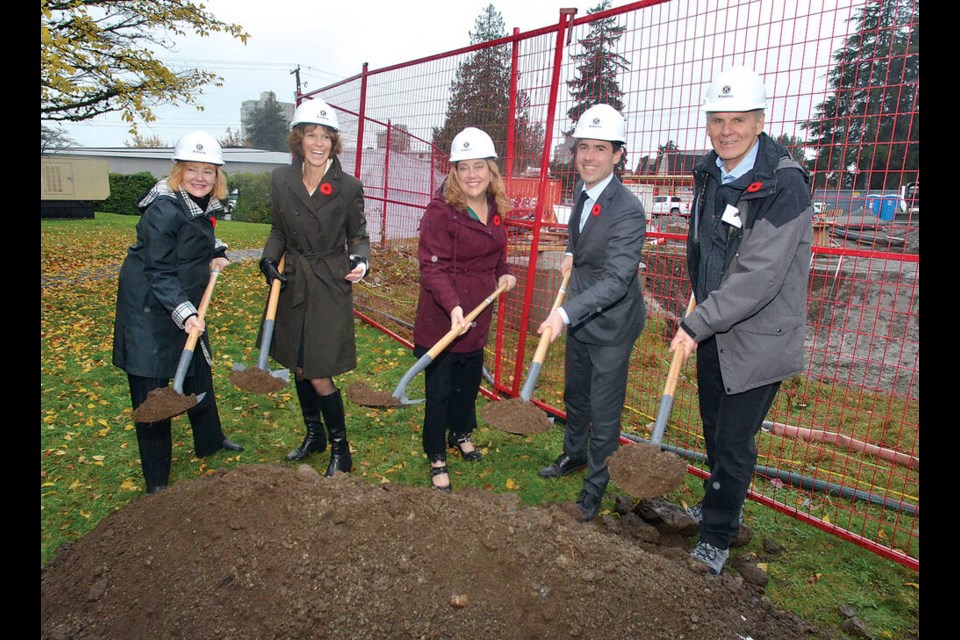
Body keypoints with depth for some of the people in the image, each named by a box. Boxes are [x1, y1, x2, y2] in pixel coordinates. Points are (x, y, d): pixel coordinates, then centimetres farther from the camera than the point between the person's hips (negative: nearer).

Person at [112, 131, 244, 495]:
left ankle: (210, 441, 42)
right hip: (150, 308, -9)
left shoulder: (204, 205, 5)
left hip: (187, 303, 9)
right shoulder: (164, 210, -22)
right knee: (152, 389, -1)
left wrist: (215, 255, 5)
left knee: (199, 373, 20)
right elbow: (159, 271, -22)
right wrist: (183, 312, -29)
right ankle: (156, 480, 11)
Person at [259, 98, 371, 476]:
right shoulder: (281, 180, 0)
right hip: (292, 284, 5)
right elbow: (278, 230, 11)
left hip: (330, 286, -4)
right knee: (298, 368, 16)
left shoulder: (348, 187, -9)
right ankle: (314, 435, 38)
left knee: (319, 375, -5)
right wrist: (269, 259, -6)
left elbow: (358, 235, 1)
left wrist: (360, 261, -19)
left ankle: (341, 451, 15)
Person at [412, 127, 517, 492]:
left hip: (478, 313, 7)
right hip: (441, 317, -7)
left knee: (470, 379, 22)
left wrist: (503, 274, 0)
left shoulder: (494, 208, 3)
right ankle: (437, 459, 23)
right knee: (439, 388, 5)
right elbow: (432, 266, -22)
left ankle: (461, 433, 47)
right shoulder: (441, 210, -19)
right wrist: (452, 305, -36)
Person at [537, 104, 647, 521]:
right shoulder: (583, 191, 0)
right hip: (579, 318, 8)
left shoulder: (628, 211, -27)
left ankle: (596, 484, 27)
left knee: (604, 412, 6)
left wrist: (565, 313, -42)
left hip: (611, 325, -8)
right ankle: (574, 455, 50)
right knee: (575, 395, 26)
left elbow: (616, 280, -34)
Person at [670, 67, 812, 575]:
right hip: (713, 331, 7)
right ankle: (720, 506, 45)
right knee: (714, 430, 22)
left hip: (758, 338, -7)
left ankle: (716, 537, 24)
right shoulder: (709, 173, 3)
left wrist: (696, 325, -23)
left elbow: (760, 277, -27)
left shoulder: (784, 184, -21)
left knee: (734, 441, 4)